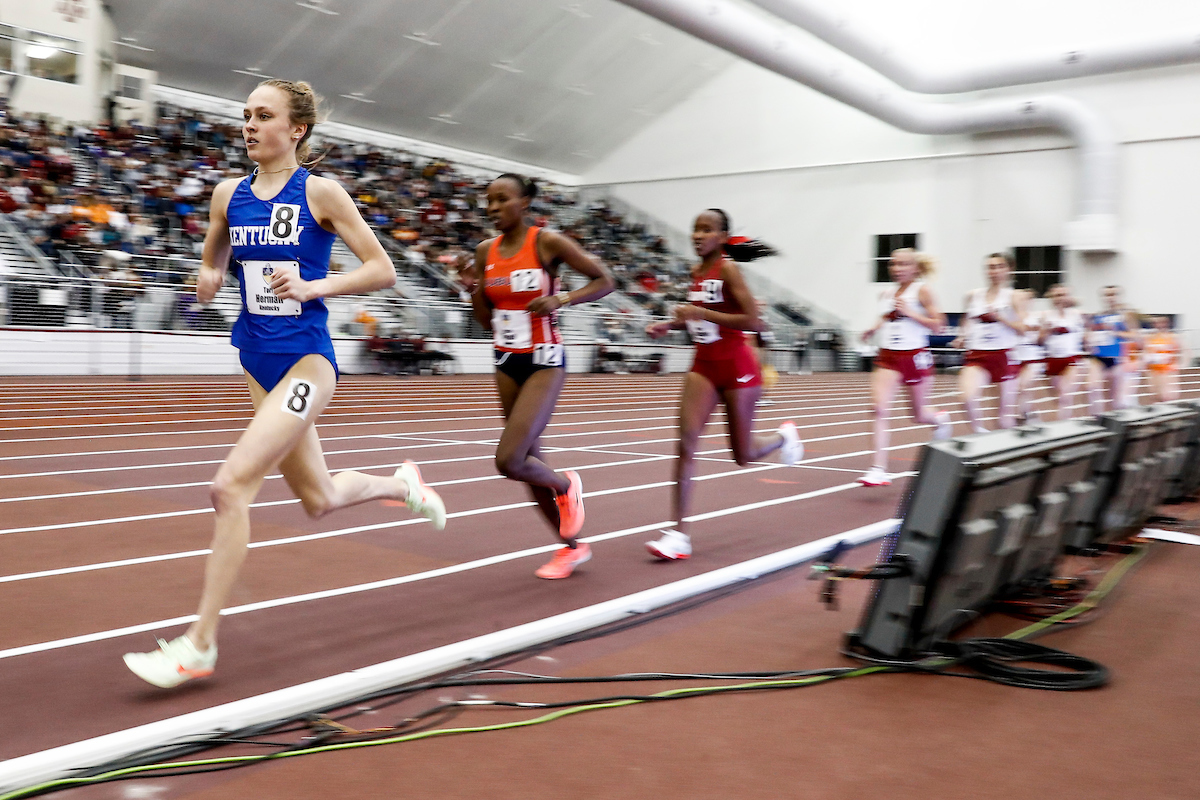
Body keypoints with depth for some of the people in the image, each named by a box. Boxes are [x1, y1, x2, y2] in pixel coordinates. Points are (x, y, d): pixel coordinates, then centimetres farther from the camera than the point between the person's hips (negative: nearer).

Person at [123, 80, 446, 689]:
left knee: (231, 485, -18)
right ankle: (403, 483, 46)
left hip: (306, 359, -7)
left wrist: (313, 286, -18)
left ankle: (199, 645, -7)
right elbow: (214, 262, 21)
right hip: (258, 361, 7)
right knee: (319, 500, 16)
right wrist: (208, 279, -2)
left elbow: (382, 270, -6)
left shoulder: (320, 193, -7)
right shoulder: (229, 194, 8)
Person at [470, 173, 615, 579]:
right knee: (528, 461, 11)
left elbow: (604, 281, -6)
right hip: (507, 362, 7)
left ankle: (565, 485, 16)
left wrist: (560, 299, -19)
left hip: (544, 361, -6)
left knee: (509, 461, -17)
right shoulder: (486, 252, 6)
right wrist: (474, 291, -6)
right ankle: (572, 546, 28)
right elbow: (487, 320, 13)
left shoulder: (547, 242, -10)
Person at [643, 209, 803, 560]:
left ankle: (783, 436, 42)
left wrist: (701, 312, -25)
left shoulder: (728, 269, -15)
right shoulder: (696, 272, 6)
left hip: (737, 368, -6)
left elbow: (753, 321, -22)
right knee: (686, 442, -11)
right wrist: (669, 325, 5)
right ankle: (679, 532, -10)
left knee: (744, 455, 7)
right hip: (704, 366, 6)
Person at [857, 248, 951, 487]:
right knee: (879, 408, -16)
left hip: (915, 355, -3)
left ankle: (939, 420, 51)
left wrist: (909, 312, -18)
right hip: (888, 356, 4)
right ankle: (879, 469, -17)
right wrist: (874, 329, 4)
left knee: (919, 415, 12)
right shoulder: (887, 293, 9)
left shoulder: (922, 291, -5)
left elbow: (937, 325, -8)